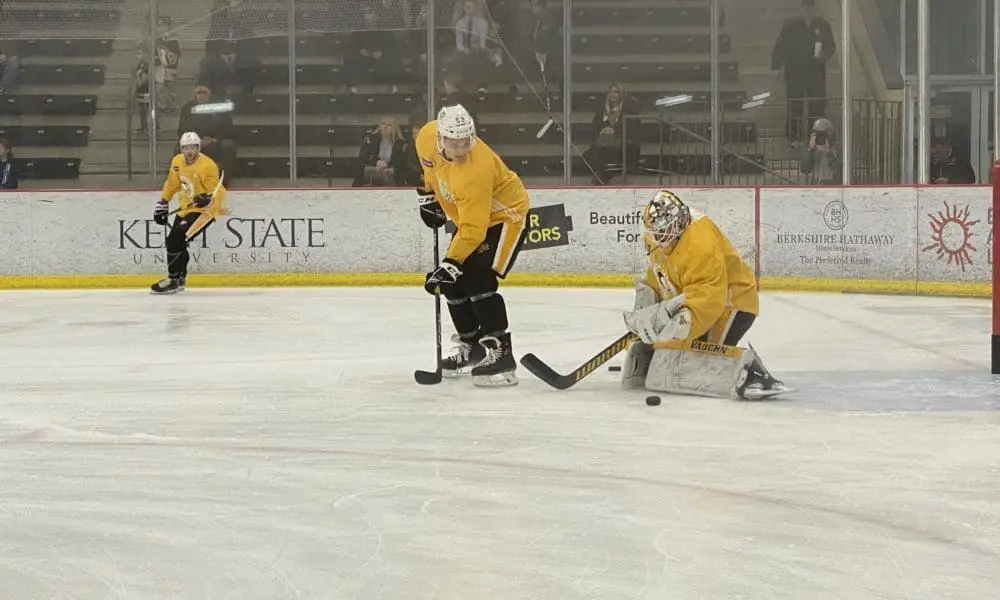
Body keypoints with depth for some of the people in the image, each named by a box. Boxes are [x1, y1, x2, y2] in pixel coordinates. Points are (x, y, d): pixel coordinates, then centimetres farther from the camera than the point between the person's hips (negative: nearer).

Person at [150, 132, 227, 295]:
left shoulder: (208, 166, -22)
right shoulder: (177, 162, 0)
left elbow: (218, 193, -21)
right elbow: (171, 184, 15)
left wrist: (208, 200, -41)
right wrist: (162, 204, 16)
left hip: (204, 210, -8)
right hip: (186, 208, 8)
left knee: (176, 240, -18)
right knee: (174, 241, 9)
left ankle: (173, 281, -8)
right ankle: (180, 279, 28)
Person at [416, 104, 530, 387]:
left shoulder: (475, 171, -39)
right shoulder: (427, 137, -18)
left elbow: (472, 230, -39)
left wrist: (449, 264, -41)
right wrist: (429, 196, 12)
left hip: (505, 215, -8)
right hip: (467, 214, 8)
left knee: (477, 281, -23)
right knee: (453, 283, 5)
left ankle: (500, 353, -23)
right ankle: (471, 345, 21)